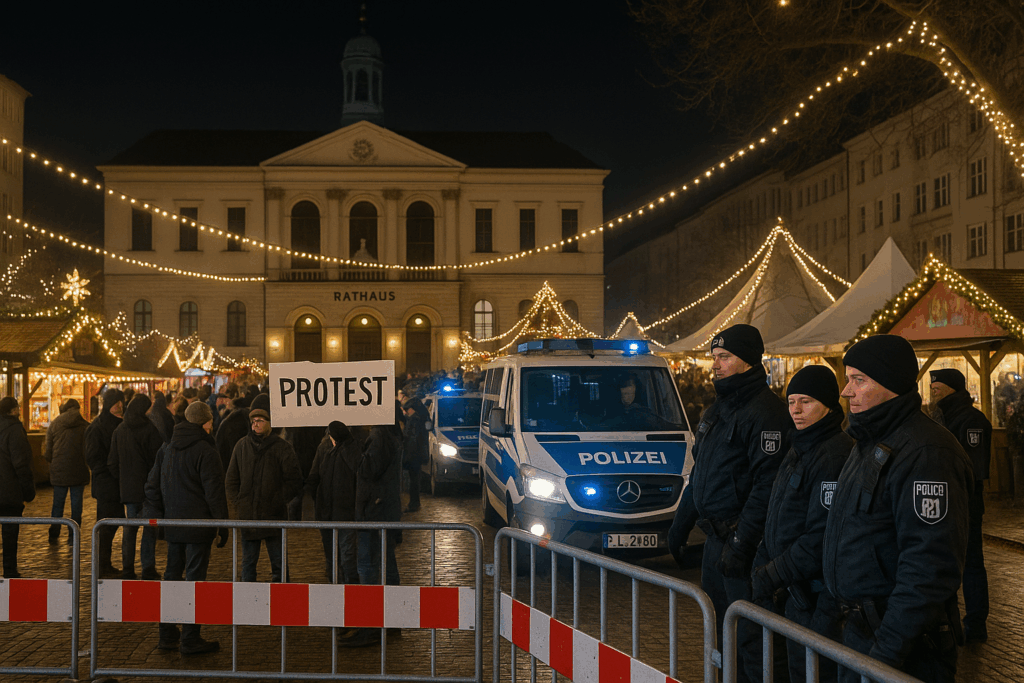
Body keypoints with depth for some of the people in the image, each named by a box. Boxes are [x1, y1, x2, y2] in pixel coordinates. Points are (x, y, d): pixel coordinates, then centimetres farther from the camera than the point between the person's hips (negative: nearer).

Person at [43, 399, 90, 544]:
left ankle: (54, 535, 17)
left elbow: (49, 451, 6)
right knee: (76, 503, 6)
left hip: (58, 470, 2)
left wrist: (46, 455, 27)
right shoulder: (85, 425, -2)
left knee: (58, 502, 13)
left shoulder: (54, 424, 3)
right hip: (78, 471, -2)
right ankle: (73, 536, 6)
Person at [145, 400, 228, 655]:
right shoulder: (206, 452, -13)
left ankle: (167, 635, 19)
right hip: (198, 525, -7)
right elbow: (214, 492, -13)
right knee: (195, 579, -2)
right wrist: (223, 526, -6)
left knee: (172, 576, 14)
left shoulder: (166, 449, 10)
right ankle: (190, 639, 2)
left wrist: (159, 518, 17)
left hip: (173, 525, 7)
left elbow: (152, 487, 14)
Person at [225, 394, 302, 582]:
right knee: (248, 562, 8)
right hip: (247, 515, 3)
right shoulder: (242, 446, 8)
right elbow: (231, 480, 15)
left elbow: (294, 482, -2)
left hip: (274, 517, -3)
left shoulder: (281, 447, -2)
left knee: (278, 563, 3)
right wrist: (238, 502, 2)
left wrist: (277, 502, -11)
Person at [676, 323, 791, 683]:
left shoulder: (764, 413, -16)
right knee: (719, 625, 18)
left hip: (742, 540, -10)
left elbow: (767, 484, -22)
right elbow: (699, 472, 24)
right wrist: (681, 518, 21)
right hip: (715, 537, 10)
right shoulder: (717, 410, 15)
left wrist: (741, 542, -24)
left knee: (749, 634, -6)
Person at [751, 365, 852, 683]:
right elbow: (776, 522, 18)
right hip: (793, 592, 10)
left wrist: (770, 577, -18)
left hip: (816, 597, -10)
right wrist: (762, 568, 7)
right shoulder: (798, 450, 12)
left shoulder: (835, 456, -21)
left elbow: (821, 539, -25)